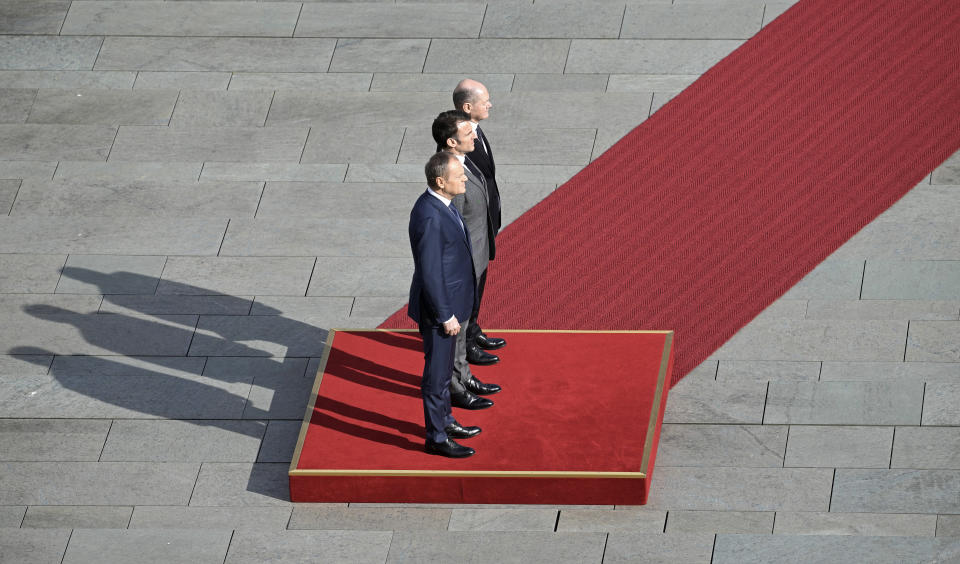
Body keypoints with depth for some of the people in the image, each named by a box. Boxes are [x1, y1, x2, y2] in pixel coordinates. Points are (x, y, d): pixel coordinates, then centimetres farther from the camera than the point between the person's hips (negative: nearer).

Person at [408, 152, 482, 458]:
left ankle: (444, 420, 41)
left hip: (449, 301, 10)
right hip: (438, 307, -10)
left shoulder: (440, 205, 2)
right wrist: (446, 315, -21)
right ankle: (436, 438, 18)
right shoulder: (429, 216, -29)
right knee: (436, 373, 5)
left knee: (444, 368, 25)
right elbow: (430, 272, -26)